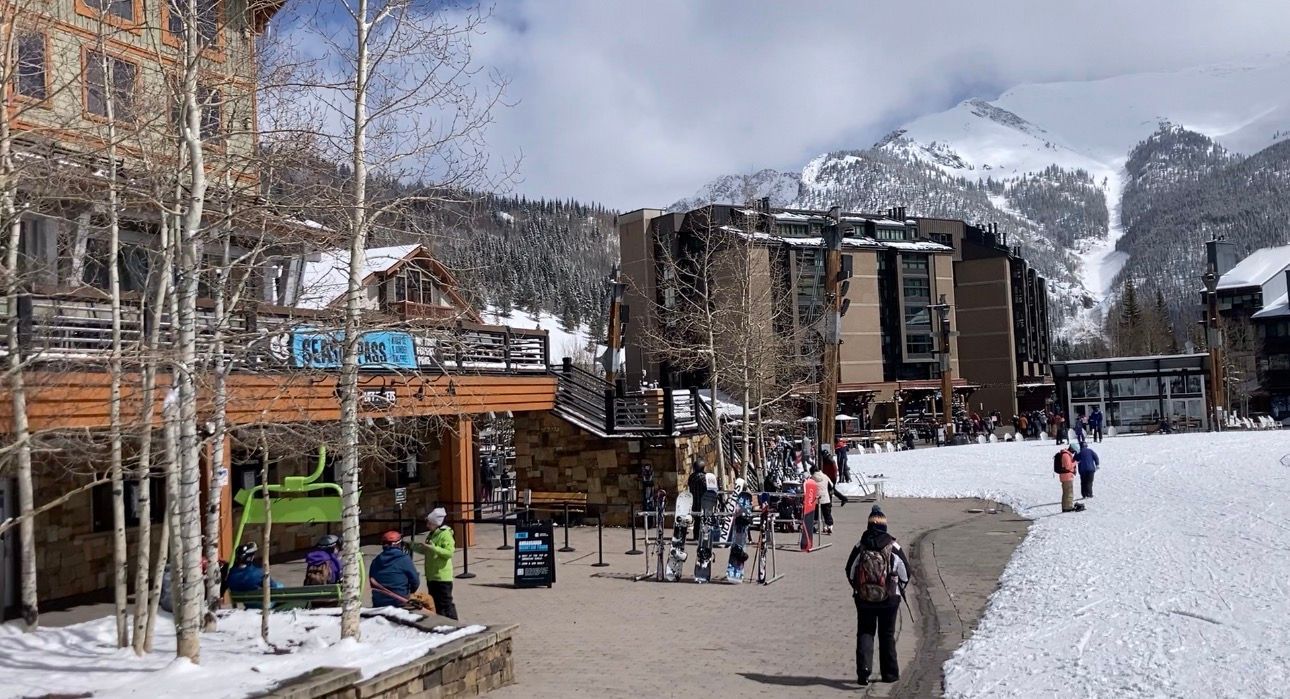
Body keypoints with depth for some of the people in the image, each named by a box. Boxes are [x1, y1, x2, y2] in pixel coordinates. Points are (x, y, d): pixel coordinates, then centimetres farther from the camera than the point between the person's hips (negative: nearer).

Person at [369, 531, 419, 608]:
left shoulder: (376, 560, 4)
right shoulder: (404, 559, -9)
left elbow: (372, 582, 13)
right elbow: (415, 582, -4)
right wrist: (410, 592, 16)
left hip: (378, 604, 5)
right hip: (399, 603, -5)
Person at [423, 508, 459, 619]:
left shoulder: (445, 534, -15)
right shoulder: (431, 534, 13)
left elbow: (450, 552, -26)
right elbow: (426, 551, 25)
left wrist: (434, 548, -33)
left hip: (442, 576, -9)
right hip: (431, 576, 9)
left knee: (445, 604, -4)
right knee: (435, 603, 17)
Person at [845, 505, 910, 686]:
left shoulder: (860, 547, -6)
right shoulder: (894, 547, -8)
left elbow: (850, 572, 1)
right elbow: (905, 572, -1)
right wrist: (899, 589, 17)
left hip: (863, 598, 0)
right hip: (890, 598, 0)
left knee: (865, 633, 9)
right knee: (887, 635, 14)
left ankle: (863, 670, -8)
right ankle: (890, 673, 21)